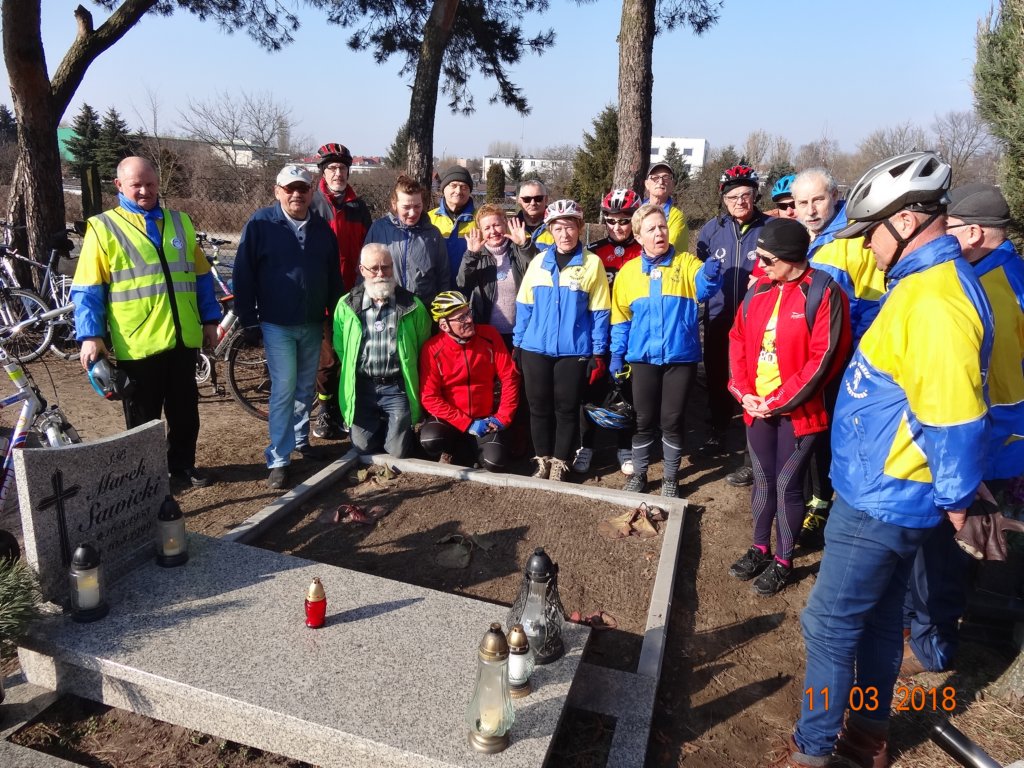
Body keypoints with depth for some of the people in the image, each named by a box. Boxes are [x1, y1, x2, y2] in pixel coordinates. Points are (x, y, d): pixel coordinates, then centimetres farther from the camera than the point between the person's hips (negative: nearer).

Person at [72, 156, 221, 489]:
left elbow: (201, 276, 15)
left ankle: (183, 464, 30)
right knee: (143, 417, 9)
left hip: (183, 338, 4)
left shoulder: (180, 222, 11)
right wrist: (91, 335, -11)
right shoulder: (103, 227, -1)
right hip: (136, 344, -3)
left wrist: (210, 319, 11)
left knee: (185, 410, 14)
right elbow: (87, 289, -3)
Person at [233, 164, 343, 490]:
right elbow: (244, 273, -6)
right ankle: (278, 460, 3)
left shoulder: (322, 228, 6)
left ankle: (300, 439, 32)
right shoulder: (260, 224, -6)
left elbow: (334, 276, 11)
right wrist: (248, 318, -8)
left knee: (306, 387, 14)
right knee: (284, 389, -5)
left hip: (313, 324, 4)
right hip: (277, 324, -4)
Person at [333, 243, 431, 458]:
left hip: (397, 387, -1)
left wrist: (407, 374, 8)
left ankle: (398, 427, 33)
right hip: (361, 387, 1)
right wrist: (352, 374, 9)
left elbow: (424, 346, 7)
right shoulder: (347, 305, -3)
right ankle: (382, 426, 40)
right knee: (363, 447, 9)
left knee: (399, 451, 0)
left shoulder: (412, 305, -5)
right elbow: (340, 347, 9)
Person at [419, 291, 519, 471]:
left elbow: (509, 378, -5)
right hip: (450, 420, -1)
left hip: (485, 419, 1)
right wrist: (468, 424, -18)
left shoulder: (489, 336, -9)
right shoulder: (432, 349, -14)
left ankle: (477, 447, 16)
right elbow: (429, 397, -14)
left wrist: (502, 418, -10)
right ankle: (450, 451, 7)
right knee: (429, 440, -30)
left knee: (495, 463, -21)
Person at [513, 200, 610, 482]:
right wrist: (517, 343, 7)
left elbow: (599, 312, -2)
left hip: (574, 351, -3)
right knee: (539, 407, 10)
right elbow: (524, 305, 9)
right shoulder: (538, 261, 6)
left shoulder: (592, 263, -3)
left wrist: (599, 353, -4)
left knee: (567, 409, 7)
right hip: (535, 349, 3)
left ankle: (560, 464, 22)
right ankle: (542, 460, 26)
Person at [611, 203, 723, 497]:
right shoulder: (628, 271, 5)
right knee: (644, 420, 9)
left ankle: (671, 477, 24)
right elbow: (621, 318, 10)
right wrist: (617, 354, 5)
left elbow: (703, 288, -21)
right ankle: (639, 473, 27)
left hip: (681, 357, -1)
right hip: (643, 358, 1)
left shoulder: (687, 263, -1)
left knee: (672, 420, 8)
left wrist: (710, 275, -43)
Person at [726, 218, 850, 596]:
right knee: (763, 479, 16)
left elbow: (823, 359, -16)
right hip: (757, 408, 5)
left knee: (787, 483, 4)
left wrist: (779, 401, -15)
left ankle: (783, 561, 22)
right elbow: (738, 342, 9)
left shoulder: (824, 294, -13)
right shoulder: (758, 291, 6)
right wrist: (744, 392, -4)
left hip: (799, 411, -5)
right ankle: (760, 549, 33)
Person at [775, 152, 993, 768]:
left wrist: (954, 499, -12)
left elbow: (954, 417, -25)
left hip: (881, 501, -10)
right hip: (885, 493, 10)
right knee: (880, 616, 21)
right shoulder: (926, 280, 8)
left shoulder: (934, 302, -25)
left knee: (831, 624, 3)